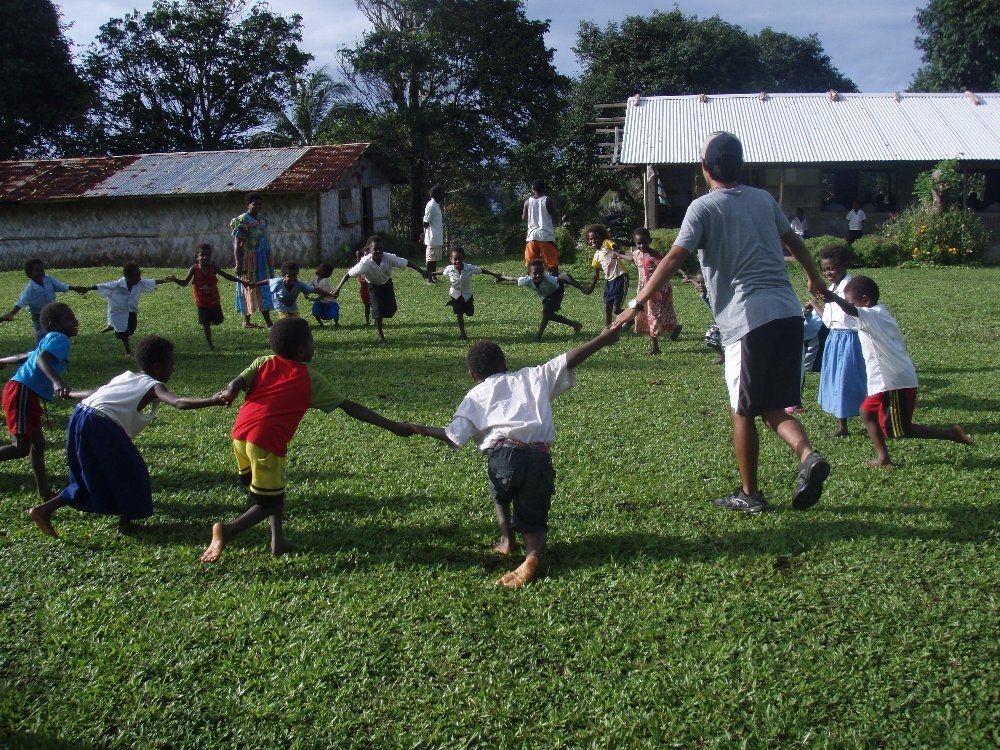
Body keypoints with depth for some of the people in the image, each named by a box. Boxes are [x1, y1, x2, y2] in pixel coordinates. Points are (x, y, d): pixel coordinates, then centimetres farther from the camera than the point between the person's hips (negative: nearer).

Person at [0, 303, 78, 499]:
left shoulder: (50, 341, 22)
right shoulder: (59, 339, -10)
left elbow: (25, 356, 35)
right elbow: (42, 359, -29)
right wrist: (56, 381, -46)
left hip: (28, 396, 11)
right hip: (21, 392, -11)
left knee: (38, 443, 15)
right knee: (21, 448, -14)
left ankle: (44, 492, 23)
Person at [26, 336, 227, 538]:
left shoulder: (125, 377, 24)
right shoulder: (153, 386, 2)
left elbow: (96, 392, 34)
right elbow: (178, 403, -17)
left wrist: (69, 394, 51)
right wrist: (211, 401, -26)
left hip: (79, 416, 8)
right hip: (101, 425, -8)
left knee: (93, 476, 22)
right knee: (131, 473, 10)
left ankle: (44, 509, 20)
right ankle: (125, 523, 20)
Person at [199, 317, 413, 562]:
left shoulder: (263, 363, 14)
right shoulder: (310, 378, 6)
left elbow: (236, 383, -3)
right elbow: (350, 407, 6)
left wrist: (227, 394, 21)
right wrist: (392, 426, 9)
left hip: (240, 434, 5)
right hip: (268, 441, -5)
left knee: (271, 490, 26)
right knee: (269, 502, 9)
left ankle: (278, 540, 21)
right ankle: (227, 531, -10)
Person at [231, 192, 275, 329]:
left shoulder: (262, 219, 12)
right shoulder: (242, 221, -11)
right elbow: (237, 244, -14)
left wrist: (270, 260, 16)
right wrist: (238, 265, -19)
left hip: (263, 260, 8)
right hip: (250, 260, -8)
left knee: (264, 289, 8)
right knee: (249, 289, -3)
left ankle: (268, 321, 11)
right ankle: (246, 321, 2)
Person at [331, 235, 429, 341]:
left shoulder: (389, 258, -32)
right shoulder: (365, 262, -35)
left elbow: (407, 263, -23)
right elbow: (349, 274, -27)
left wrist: (421, 271, -21)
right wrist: (338, 289, -28)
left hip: (387, 283, 3)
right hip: (374, 286, -2)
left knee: (391, 308, -4)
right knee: (377, 308, -15)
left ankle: (378, 320, 32)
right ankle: (380, 334, 4)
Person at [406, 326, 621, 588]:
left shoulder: (475, 395, 19)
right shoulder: (532, 377, 25)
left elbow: (454, 436, 7)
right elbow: (568, 360, 14)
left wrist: (425, 430, 24)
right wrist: (602, 340, 18)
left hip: (503, 454, -1)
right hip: (540, 458, 1)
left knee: (501, 495, 35)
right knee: (533, 519, 14)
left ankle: (507, 540, 22)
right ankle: (533, 554, -15)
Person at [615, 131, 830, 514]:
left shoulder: (703, 208, -3)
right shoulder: (763, 198, 15)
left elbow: (674, 259, -12)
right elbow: (794, 241, 28)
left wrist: (637, 304, -10)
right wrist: (814, 277, 46)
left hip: (747, 320, -6)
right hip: (788, 314, 6)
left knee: (744, 411, 8)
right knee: (773, 407, 13)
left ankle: (750, 494, 17)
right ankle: (808, 455, -12)